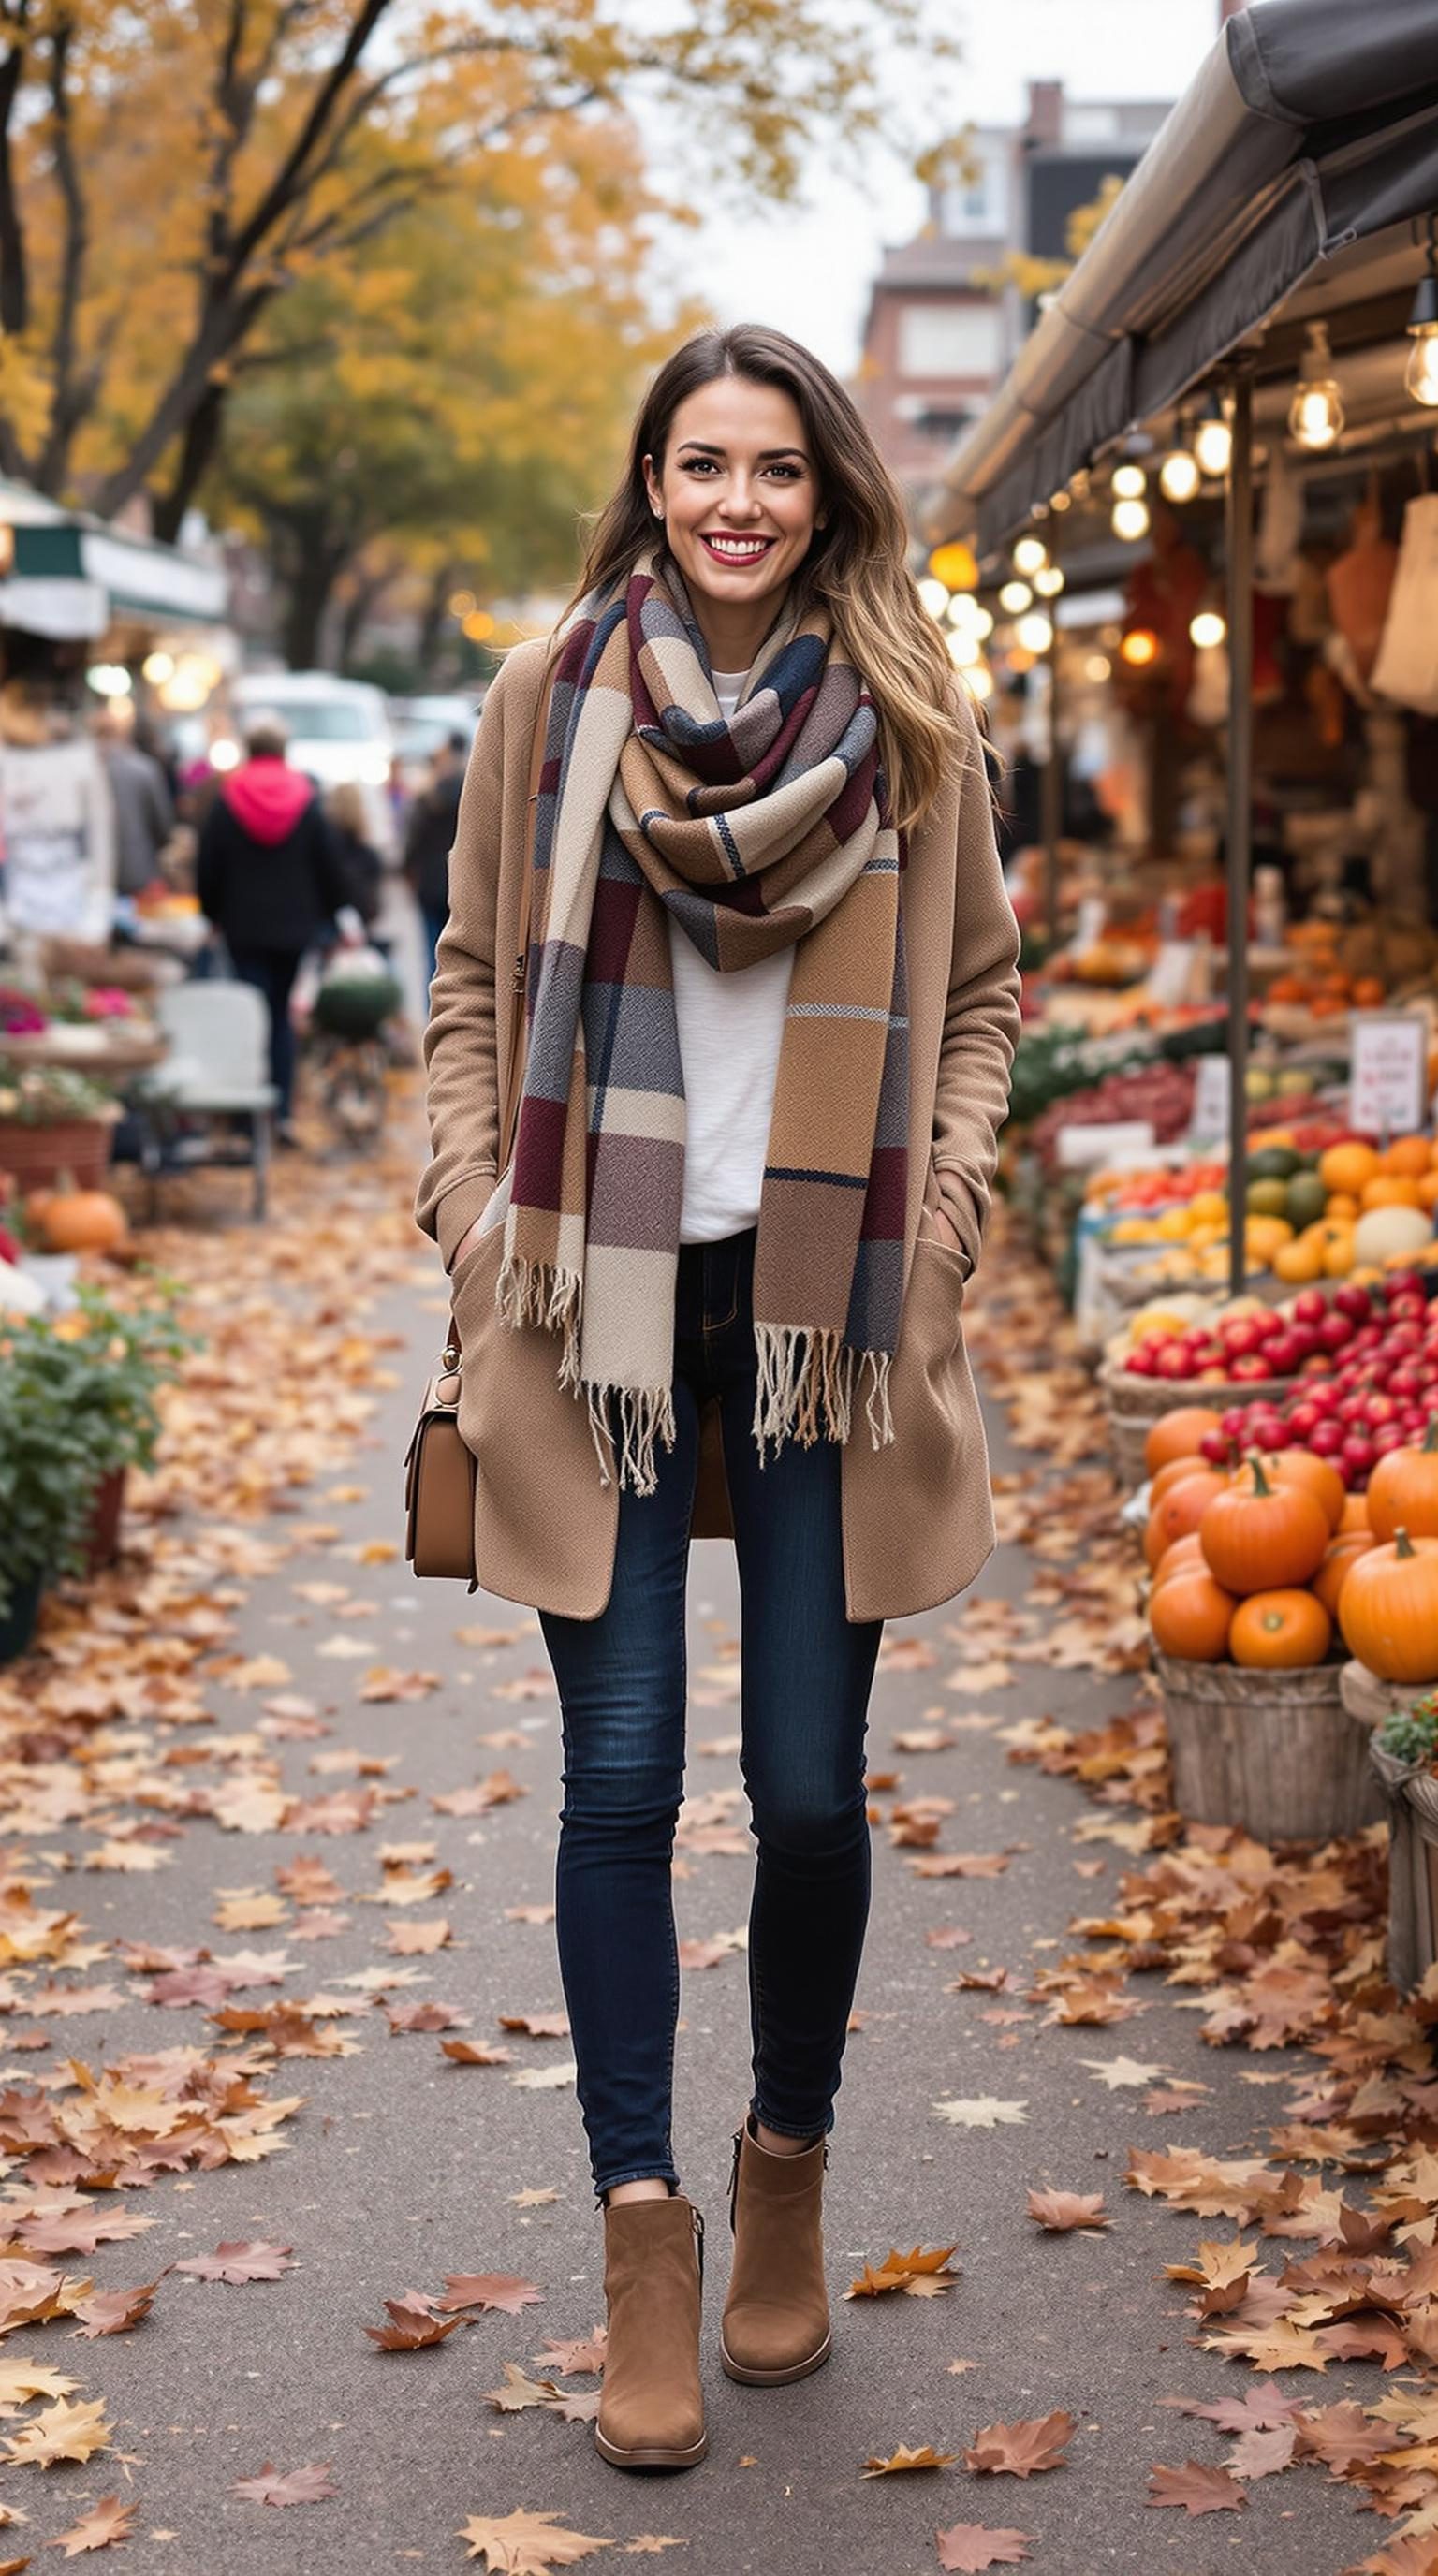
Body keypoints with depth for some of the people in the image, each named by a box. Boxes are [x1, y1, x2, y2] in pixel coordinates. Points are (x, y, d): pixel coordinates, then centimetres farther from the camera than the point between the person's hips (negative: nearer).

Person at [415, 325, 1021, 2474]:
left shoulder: (911, 723, 5)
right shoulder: (551, 697, 4)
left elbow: (980, 996, 12)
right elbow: (473, 979, 10)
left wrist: (939, 1214, 0)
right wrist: (473, 1215, -1)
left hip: (822, 1303, 0)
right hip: (601, 1297, 0)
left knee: (810, 1785, 4)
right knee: (622, 1774, 0)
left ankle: (790, 2168, 27)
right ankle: (644, 2226, 10)